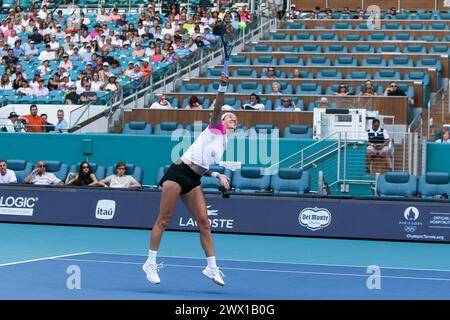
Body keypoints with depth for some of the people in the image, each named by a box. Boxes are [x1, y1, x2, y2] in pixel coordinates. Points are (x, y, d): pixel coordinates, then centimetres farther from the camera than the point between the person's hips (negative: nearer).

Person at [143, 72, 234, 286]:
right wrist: (223, 87, -27)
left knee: (204, 223, -1)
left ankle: (211, 267, 2)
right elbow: (218, 108, -15)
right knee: (164, 219, -5)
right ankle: (150, 263, 0)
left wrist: (218, 176, 10)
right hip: (178, 172, -8)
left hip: (193, 181, 8)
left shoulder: (224, 144, 23)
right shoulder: (215, 128, 4)